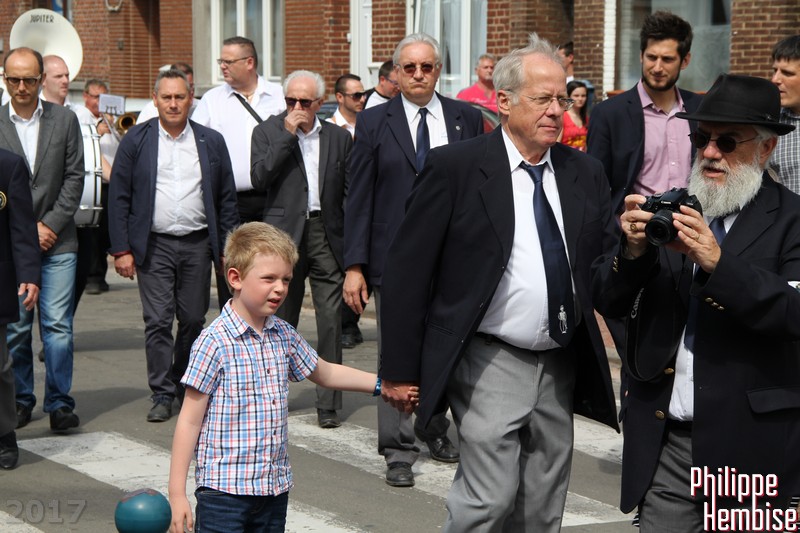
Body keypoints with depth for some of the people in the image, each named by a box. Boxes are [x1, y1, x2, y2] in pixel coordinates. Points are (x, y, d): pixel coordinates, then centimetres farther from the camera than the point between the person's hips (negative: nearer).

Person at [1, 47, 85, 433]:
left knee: (58, 325, -3)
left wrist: (50, 225, -5)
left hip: (57, 241, 0)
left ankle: (59, 403, 4)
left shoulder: (65, 120, 5)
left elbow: (74, 177, 3)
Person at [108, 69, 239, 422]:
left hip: (198, 244, 2)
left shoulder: (211, 142, 6)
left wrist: (229, 248, 4)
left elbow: (226, 199, 8)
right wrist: (122, 250, -6)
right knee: (158, 321, -4)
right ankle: (163, 395, 3)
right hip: (154, 245, -1)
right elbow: (119, 198, 1)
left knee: (193, 319, 8)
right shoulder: (136, 141, 2)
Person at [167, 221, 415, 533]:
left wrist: (380, 384, 18)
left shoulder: (284, 336, 7)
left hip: (275, 485, 6)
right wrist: (177, 493, -12)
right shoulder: (214, 343, -12)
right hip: (224, 488, -6)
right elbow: (190, 420, -10)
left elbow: (323, 373, 25)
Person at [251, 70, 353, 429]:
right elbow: (259, 178, -12)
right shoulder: (268, 132, 4)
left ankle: (328, 404, 4)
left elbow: (351, 191, 9)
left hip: (328, 235, 1)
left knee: (331, 322, -2)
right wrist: (287, 135, -12)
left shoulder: (339, 137, 8)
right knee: (279, 321, 9)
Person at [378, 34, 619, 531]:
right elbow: (407, 271, -7)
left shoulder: (584, 171, 8)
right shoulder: (455, 167, -7)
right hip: (490, 364, -5)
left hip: (561, 366, 5)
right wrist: (401, 368, -9)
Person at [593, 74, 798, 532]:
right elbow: (608, 301, 4)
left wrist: (717, 263, -28)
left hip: (748, 444, -3)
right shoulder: (668, 213, 7)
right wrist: (633, 250, -16)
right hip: (663, 444, 3)